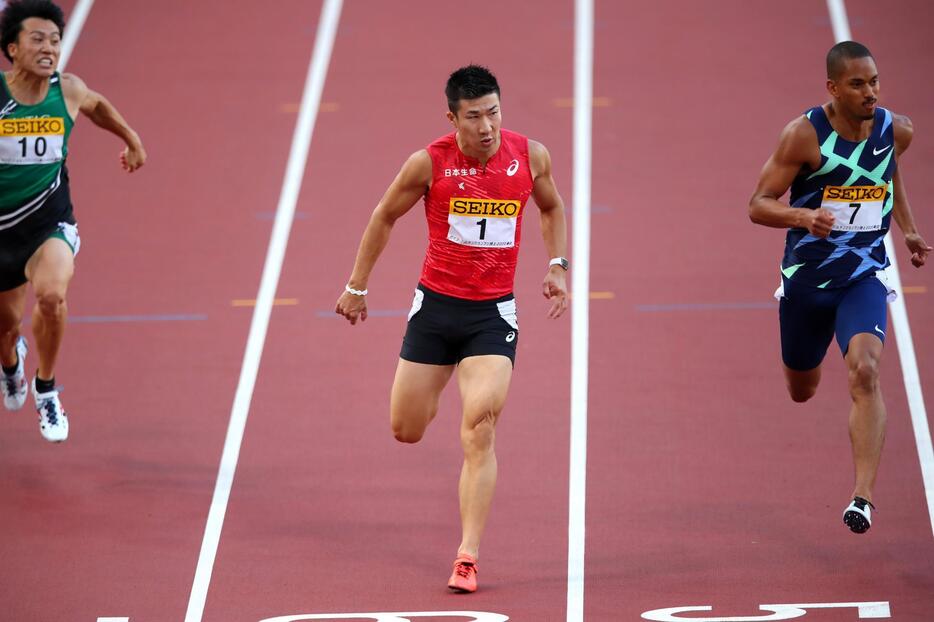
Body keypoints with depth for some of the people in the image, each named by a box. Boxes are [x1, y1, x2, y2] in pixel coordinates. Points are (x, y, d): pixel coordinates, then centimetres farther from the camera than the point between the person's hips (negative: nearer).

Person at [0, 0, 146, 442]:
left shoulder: (69, 91, -9)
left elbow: (98, 106, 16)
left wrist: (131, 139, 30)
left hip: (50, 225, 0)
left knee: (51, 294, -30)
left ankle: (45, 389, -5)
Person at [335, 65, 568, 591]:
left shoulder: (531, 156, -5)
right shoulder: (430, 164, -10)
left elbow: (552, 208, 17)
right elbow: (385, 217, 5)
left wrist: (557, 266, 3)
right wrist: (357, 287, 10)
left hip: (494, 312, 0)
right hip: (436, 305, 1)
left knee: (479, 434, -14)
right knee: (406, 431, 9)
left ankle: (469, 558, -12)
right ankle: (430, 394, 48)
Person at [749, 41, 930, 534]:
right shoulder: (805, 135, -16)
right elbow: (759, 205, -14)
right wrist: (803, 217, -34)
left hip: (865, 276, 0)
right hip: (806, 276, 0)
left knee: (864, 372, -25)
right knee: (801, 391, 18)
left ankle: (863, 497, -26)